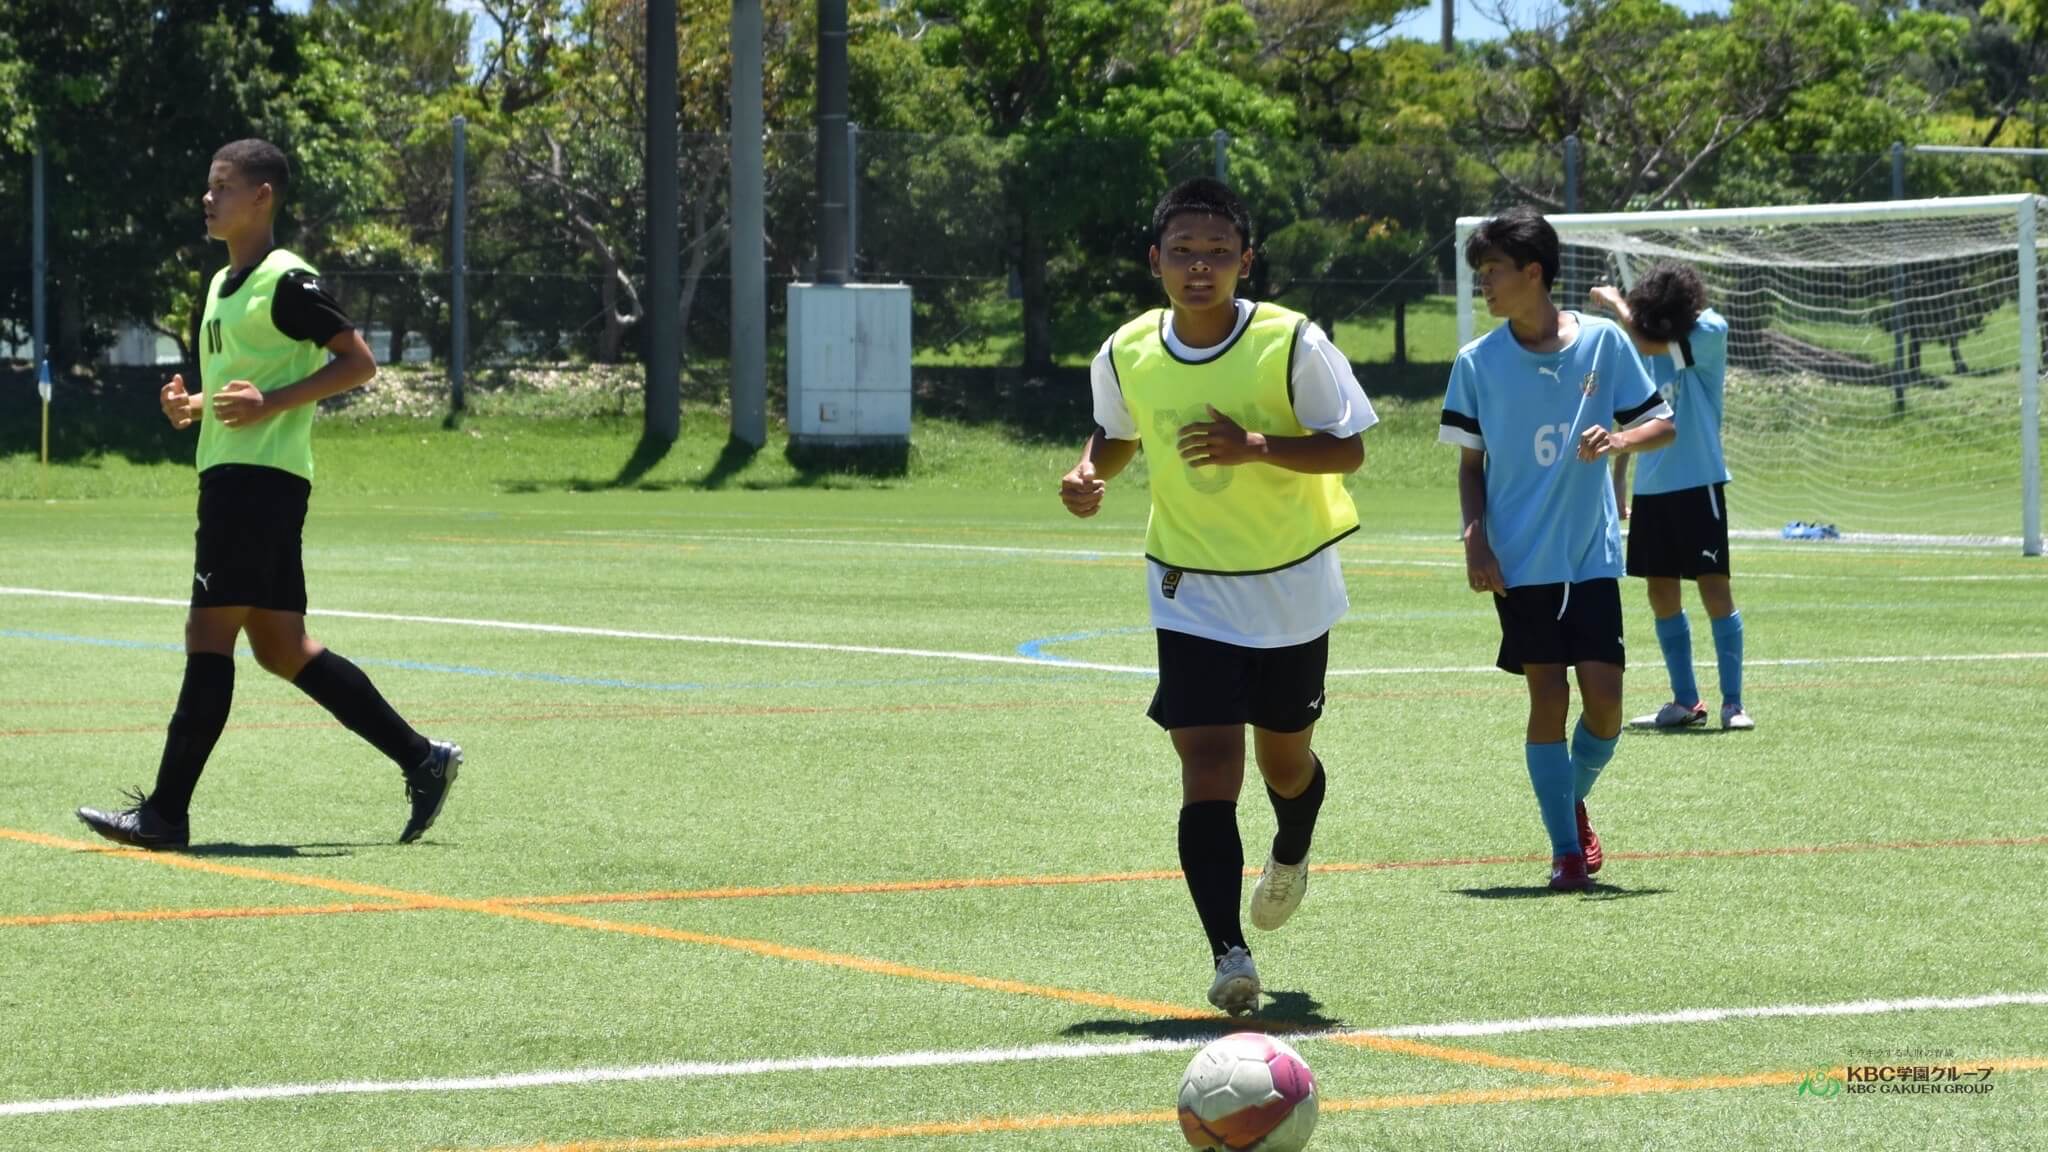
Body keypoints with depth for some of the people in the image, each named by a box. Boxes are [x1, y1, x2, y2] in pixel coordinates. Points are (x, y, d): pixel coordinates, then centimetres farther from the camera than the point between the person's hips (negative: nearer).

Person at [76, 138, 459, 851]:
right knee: (283, 649, 10)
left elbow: (358, 362, -12)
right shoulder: (223, 284, 20)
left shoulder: (286, 282, -9)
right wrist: (195, 405, 10)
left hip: (261, 479, -10)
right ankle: (421, 759, 15)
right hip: (228, 475, 10)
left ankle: (166, 813, -10)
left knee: (208, 634, -10)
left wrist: (269, 403, -19)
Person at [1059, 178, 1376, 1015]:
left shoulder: (1292, 344, -15)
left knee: (1283, 758, 15)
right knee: (1207, 765, -15)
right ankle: (1228, 955, -19)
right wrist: (1089, 473, -9)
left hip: (1292, 586, 0)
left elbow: (1348, 448, -11)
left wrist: (1258, 446, -27)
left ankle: (1291, 854, 52)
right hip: (1190, 592, 0)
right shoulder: (1126, 356, -6)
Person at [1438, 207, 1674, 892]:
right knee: (1548, 698, -4)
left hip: (1592, 554, 0)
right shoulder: (1477, 362, 1)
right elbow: (1470, 463, 8)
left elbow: (1663, 424, 4)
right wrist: (1475, 536, -5)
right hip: (1518, 560, 0)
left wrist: (1618, 440, -17)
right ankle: (1566, 849, 3)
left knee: (1604, 698, -6)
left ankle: (1575, 802, 22)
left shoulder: (1603, 342, -1)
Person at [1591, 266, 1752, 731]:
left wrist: (1615, 303, -8)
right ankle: (1685, 702, 16)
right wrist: (1618, 481, 13)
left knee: (1714, 588, -7)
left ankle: (1733, 703, -3)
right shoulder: (1642, 343, 4)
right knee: (1662, 594, 7)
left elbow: (1651, 345, -24)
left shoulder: (1710, 332, -10)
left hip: (1698, 483, -5)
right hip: (1651, 488, 5)